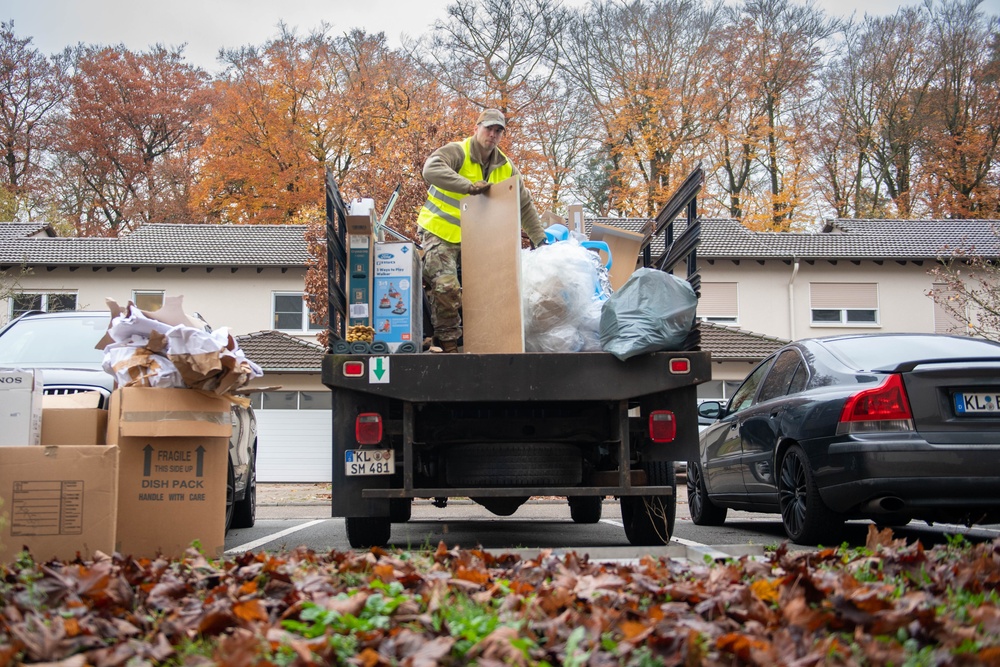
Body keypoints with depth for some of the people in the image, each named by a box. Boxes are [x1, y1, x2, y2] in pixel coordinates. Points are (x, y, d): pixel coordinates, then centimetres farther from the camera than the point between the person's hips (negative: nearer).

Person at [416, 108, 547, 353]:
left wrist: (540, 240, 7)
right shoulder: (457, 152, -13)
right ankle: (448, 343, -6)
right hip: (440, 233, -6)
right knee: (446, 288, -19)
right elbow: (431, 169, -34)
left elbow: (525, 205, 14)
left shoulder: (506, 167, 7)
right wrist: (469, 186, -40)